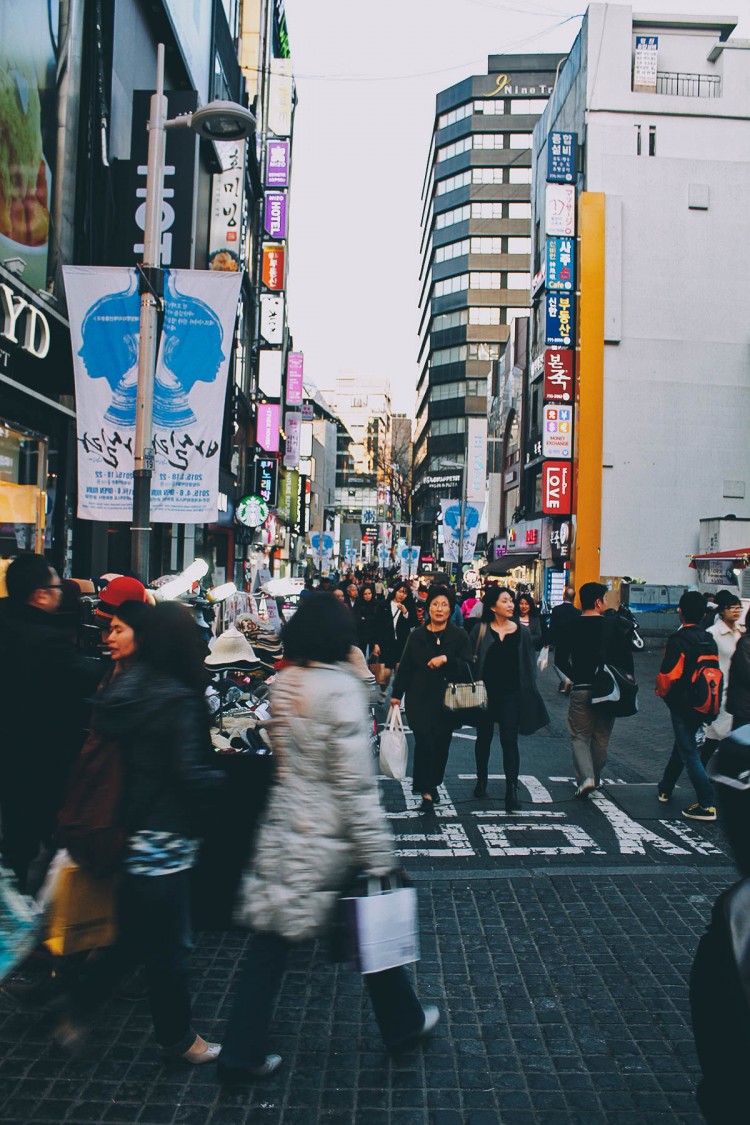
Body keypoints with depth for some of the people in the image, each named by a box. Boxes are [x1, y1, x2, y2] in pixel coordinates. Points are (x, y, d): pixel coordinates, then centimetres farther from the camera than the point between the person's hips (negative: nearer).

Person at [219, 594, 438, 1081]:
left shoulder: (283, 683, 1)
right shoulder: (341, 689, -20)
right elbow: (355, 782, -20)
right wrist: (378, 856, -16)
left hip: (282, 829, 6)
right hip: (331, 837, -5)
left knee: (272, 937, 12)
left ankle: (242, 1053, 20)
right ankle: (402, 1022, 37)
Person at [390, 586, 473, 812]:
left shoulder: (459, 636, 1)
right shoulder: (417, 636, 5)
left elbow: (468, 667, -6)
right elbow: (405, 667, 10)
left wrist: (446, 659, -21)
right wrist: (396, 694, 11)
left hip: (447, 699, 0)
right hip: (420, 699, 0)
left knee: (441, 744, 6)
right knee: (424, 741, -11)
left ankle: (432, 785, 26)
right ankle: (427, 790, -2)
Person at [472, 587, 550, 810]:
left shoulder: (521, 632, 1)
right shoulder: (480, 630, -3)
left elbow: (529, 665, 6)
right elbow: (471, 660, -1)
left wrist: (528, 692, 2)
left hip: (511, 694, 0)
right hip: (485, 692, 0)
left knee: (509, 741, -5)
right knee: (483, 737, 14)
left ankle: (512, 791, -5)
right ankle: (482, 779, 33)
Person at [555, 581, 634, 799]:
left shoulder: (572, 626, -1)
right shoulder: (613, 624, -3)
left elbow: (560, 659, -1)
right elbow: (626, 655, -4)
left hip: (581, 689, -1)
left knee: (579, 735, 6)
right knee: (601, 737, 15)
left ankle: (585, 777, -12)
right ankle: (595, 778, 25)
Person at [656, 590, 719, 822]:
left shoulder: (678, 640, -19)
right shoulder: (710, 639, 3)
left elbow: (668, 674, -20)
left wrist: (662, 691, -1)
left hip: (682, 704, -7)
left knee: (689, 752, -2)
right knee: (682, 745, 21)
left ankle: (707, 805, -4)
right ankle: (665, 789, 35)